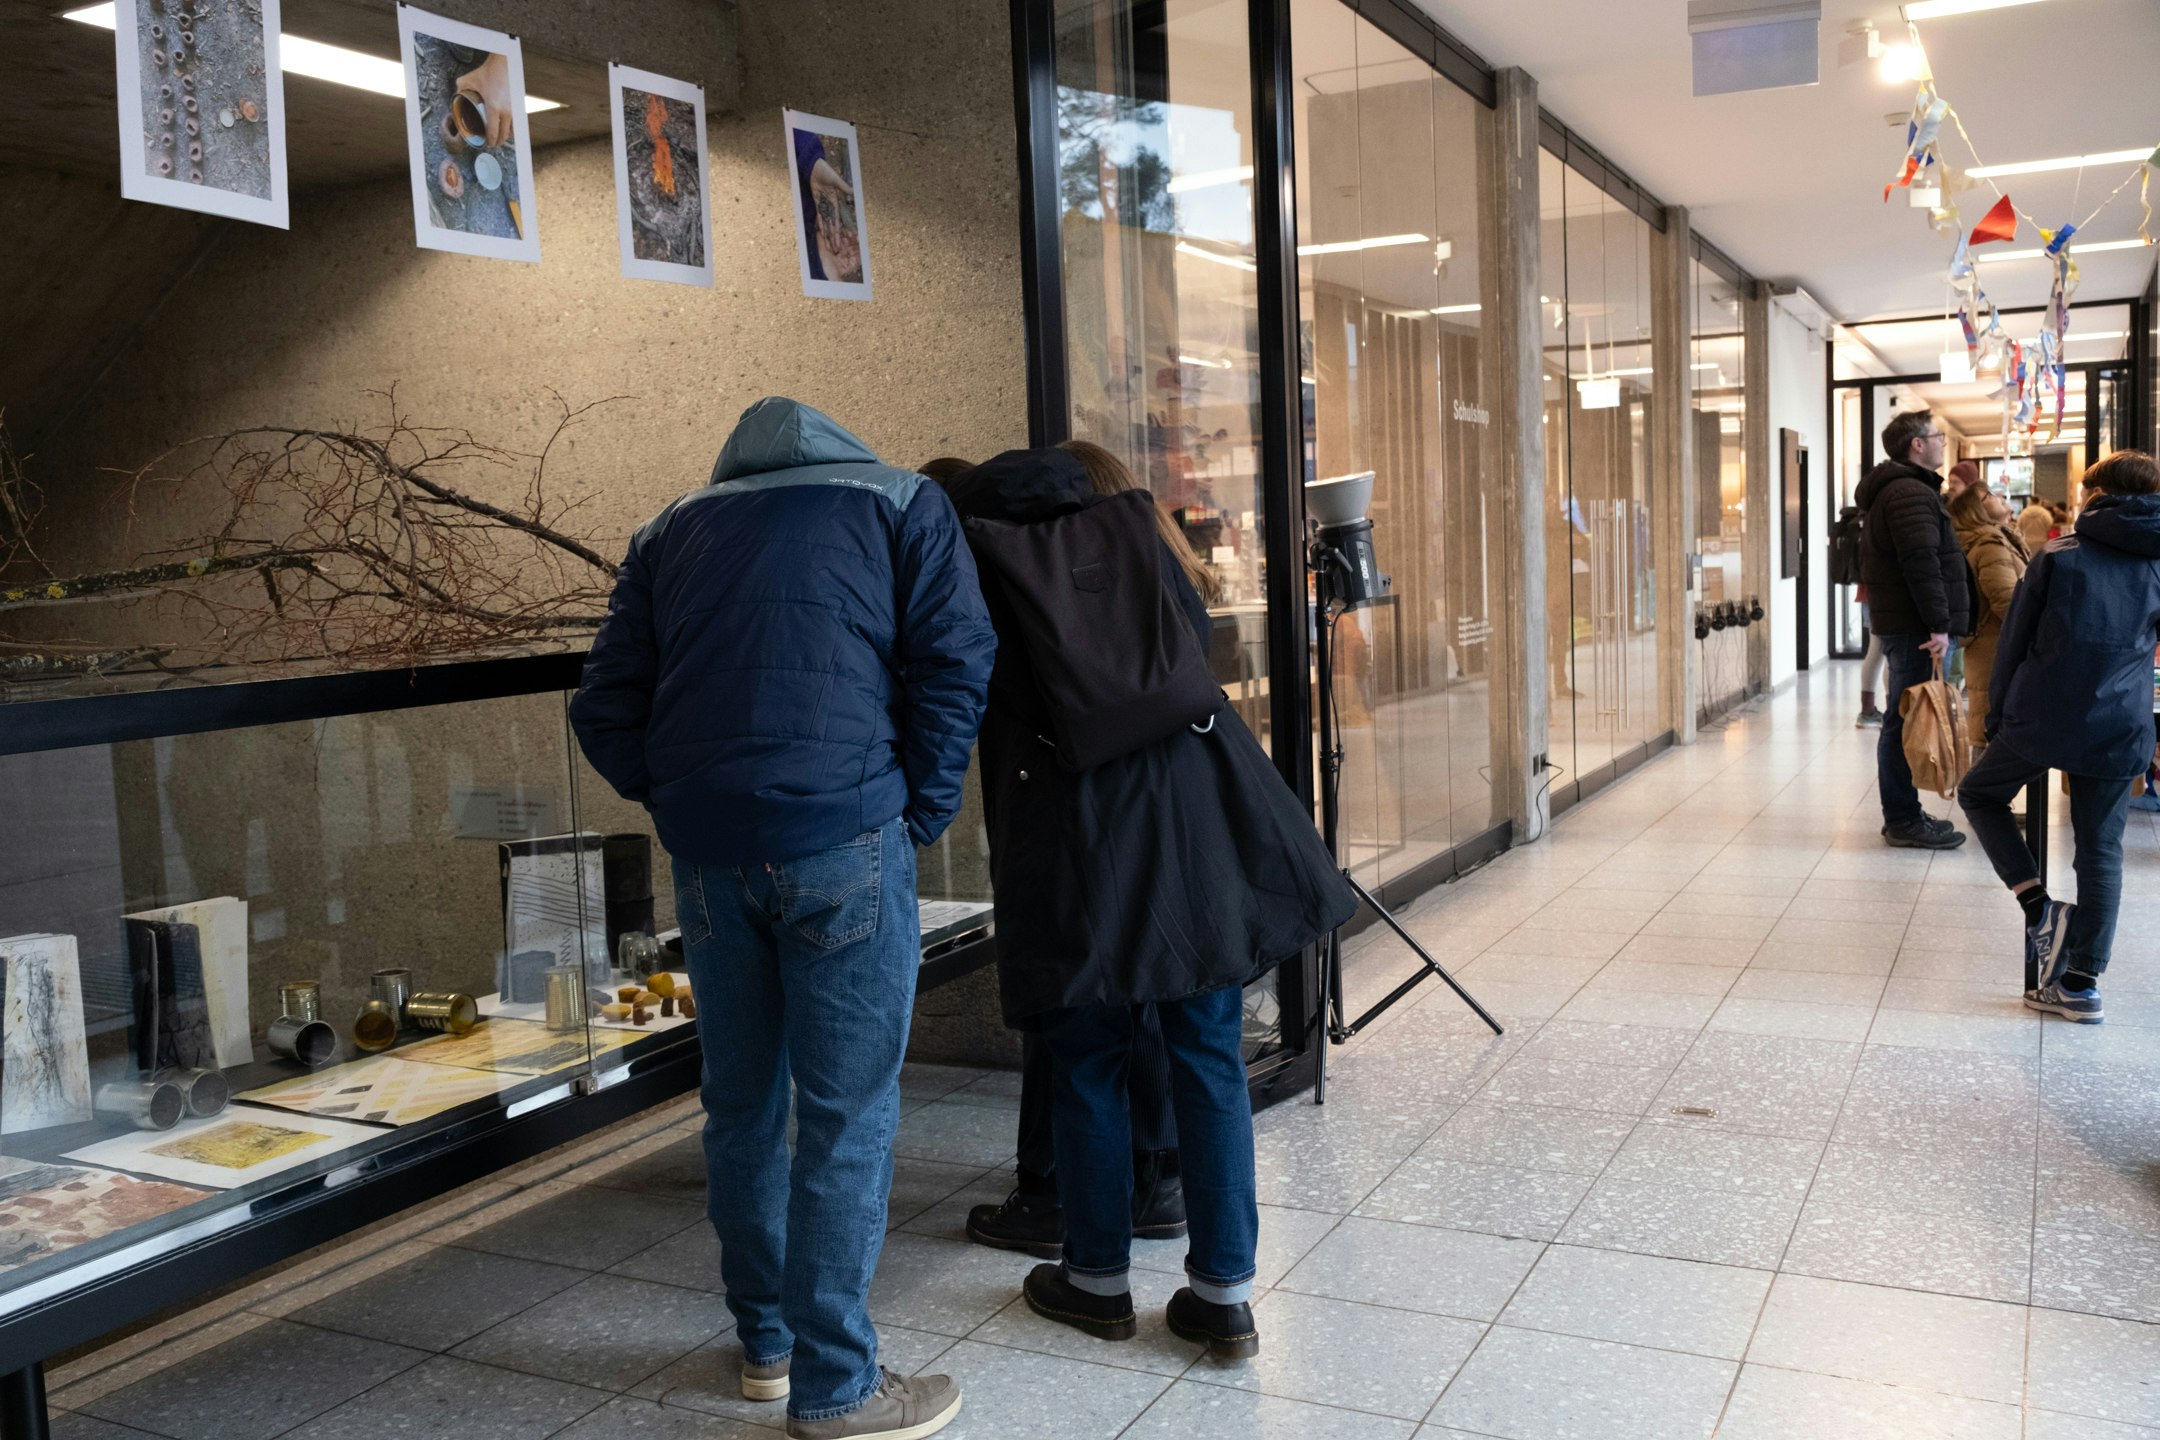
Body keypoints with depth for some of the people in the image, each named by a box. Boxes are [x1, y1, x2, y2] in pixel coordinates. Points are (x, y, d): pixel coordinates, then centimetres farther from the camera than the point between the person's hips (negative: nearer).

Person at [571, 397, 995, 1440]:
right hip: (844, 838, -4)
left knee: (740, 1107, 16)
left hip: (707, 850, 4)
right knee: (846, 1118, 3)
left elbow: (605, 707, 13)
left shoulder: (671, 531, 20)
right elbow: (954, 661, -2)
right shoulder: (899, 503, 11)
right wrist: (920, 815, 3)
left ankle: (766, 1341, 30)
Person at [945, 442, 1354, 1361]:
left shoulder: (977, 559, 6)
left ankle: (1099, 1280, 25)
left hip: (1075, 840, -3)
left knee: (1086, 1067, 12)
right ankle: (1225, 1293, 15)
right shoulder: (1131, 531, 15)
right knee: (1210, 1059, 9)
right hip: (1196, 820, 3)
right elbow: (1201, 639, 23)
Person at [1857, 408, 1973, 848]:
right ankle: (1904, 821, -4)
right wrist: (1939, 624, -23)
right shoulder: (1912, 494, -14)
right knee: (1907, 722, -8)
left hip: (1900, 623, 11)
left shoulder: (1888, 491, 20)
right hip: (1915, 626, -11)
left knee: (1904, 721, 14)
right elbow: (1922, 564, -23)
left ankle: (1903, 813, 21)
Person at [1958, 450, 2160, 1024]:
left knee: (1979, 794, 20)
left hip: (2040, 719, -3)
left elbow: (2014, 642, 2)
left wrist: (1996, 717, 10)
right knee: (2101, 852, 10)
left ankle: (2039, 907, 5)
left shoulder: (2058, 555, 1)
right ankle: (2081, 983, 11)